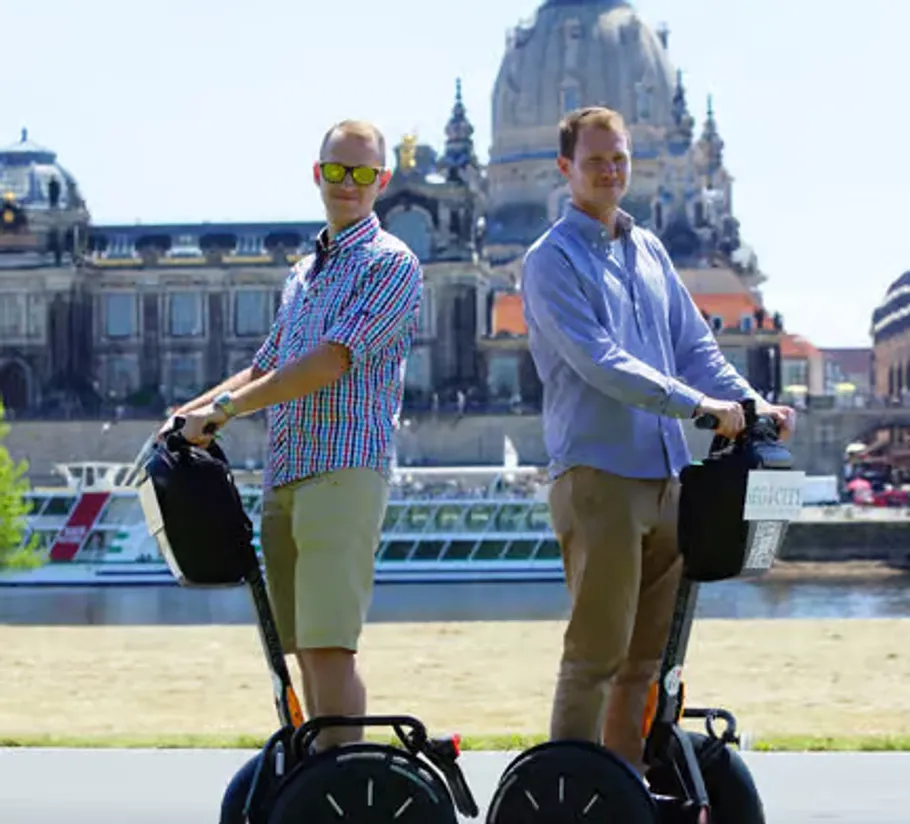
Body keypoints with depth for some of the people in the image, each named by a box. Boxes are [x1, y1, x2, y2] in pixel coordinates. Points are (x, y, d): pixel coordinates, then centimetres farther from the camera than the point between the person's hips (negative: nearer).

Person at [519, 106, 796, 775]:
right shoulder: (553, 260, -5)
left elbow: (696, 347, 16)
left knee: (650, 654, 9)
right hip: (597, 475, -7)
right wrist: (698, 404, -23)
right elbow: (600, 363, -16)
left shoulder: (649, 251, 17)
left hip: (665, 475, 7)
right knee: (597, 654, -7)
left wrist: (752, 402, -2)